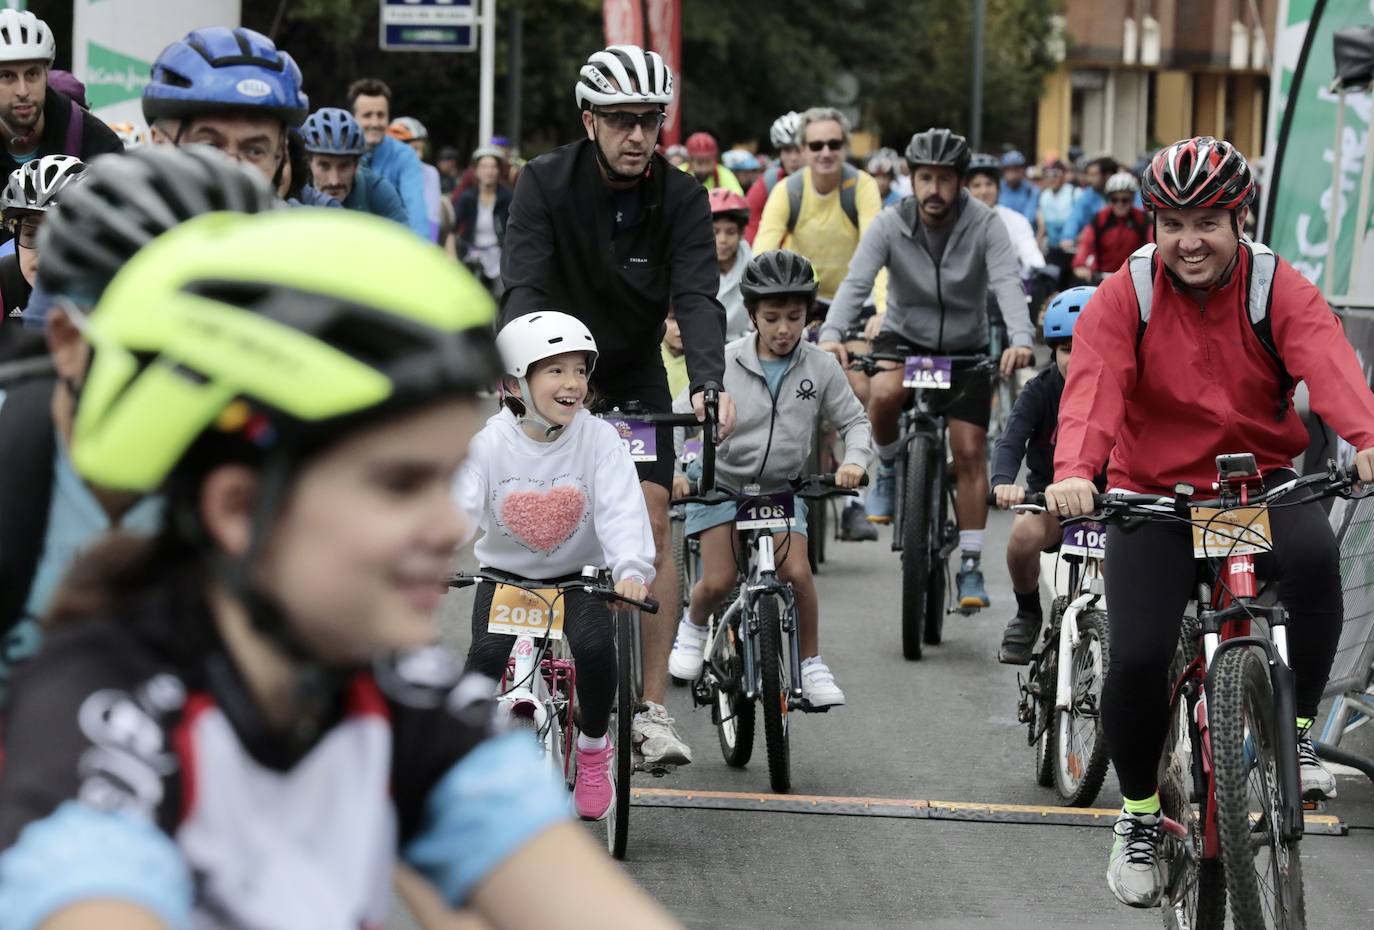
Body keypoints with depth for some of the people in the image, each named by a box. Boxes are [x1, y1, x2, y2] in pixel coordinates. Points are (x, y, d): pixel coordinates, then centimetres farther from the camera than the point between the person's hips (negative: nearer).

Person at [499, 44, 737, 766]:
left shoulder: (681, 198, -15)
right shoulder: (546, 183, -18)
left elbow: (698, 298, -25)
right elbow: (524, 286, -28)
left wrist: (709, 382, -44)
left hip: (635, 374, 1)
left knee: (651, 520, -11)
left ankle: (652, 708, -10)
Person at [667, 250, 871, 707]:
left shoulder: (820, 368, -7)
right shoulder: (725, 363, -12)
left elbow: (854, 420, 0)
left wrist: (855, 460, -20)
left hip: (781, 487, 1)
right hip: (722, 482, -1)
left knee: (796, 571, -18)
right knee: (718, 581, -12)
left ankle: (811, 664, 2)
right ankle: (693, 626, 23)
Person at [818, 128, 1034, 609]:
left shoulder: (984, 224, -16)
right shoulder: (889, 225, -14)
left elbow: (1007, 283, -28)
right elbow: (855, 282, -25)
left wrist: (1020, 340, -47)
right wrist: (831, 335, -44)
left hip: (965, 349, 0)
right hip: (903, 338, 0)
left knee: (969, 452, -7)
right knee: (885, 393, -33)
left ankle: (970, 566, 1)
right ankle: (888, 468, -3)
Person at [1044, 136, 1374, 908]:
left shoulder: (1282, 290, -8)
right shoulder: (1123, 300, -7)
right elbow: (1093, 385, -24)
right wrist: (1074, 473, -45)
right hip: (1155, 496, 0)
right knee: (1138, 658, -18)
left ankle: (1298, 732, -14)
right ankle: (1140, 813, 10)